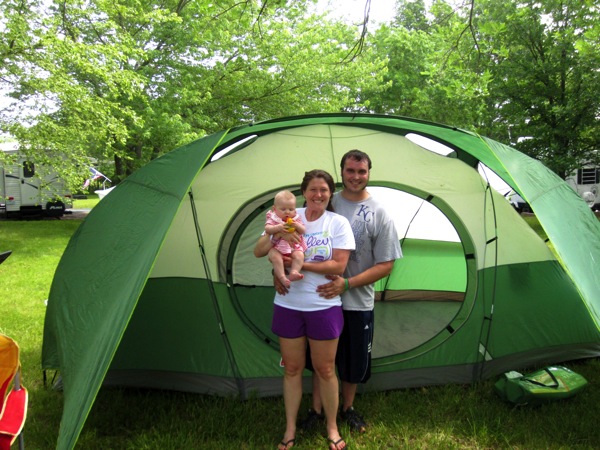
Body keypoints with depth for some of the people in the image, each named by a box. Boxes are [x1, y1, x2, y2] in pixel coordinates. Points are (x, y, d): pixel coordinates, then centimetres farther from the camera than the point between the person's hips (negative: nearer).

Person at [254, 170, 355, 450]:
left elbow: (338, 266, -14)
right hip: (287, 305, 2)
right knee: (292, 368, 14)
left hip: (324, 307, -2)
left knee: (325, 369, 10)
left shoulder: (338, 223, -5)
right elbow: (258, 252, -2)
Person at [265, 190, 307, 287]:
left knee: (299, 255, -27)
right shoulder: (273, 218, 5)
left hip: (294, 246, 2)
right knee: (274, 256, -32)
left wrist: (297, 225, -16)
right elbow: (267, 229, -10)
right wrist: (279, 227, -25)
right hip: (277, 247, -2)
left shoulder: (296, 218, 11)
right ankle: (282, 276, -34)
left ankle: (294, 272, -35)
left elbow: (303, 231, 4)